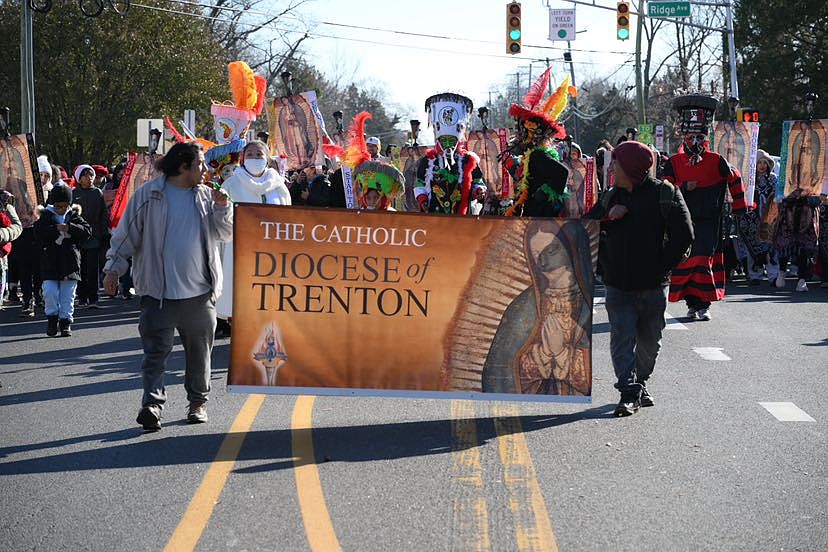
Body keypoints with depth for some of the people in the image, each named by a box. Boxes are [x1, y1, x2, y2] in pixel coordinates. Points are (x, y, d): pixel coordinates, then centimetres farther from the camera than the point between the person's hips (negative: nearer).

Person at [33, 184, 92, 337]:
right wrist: (56, 229, -21)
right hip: (50, 260, -1)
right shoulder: (46, 216, 3)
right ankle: (52, 317, 10)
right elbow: (38, 233, -11)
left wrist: (70, 228, -18)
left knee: (67, 294, 4)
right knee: (50, 291, -8)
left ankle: (65, 321, 12)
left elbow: (87, 231, -4)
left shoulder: (74, 216, 7)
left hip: (70, 260, 1)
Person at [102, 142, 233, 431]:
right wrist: (114, 268, -3)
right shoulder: (149, 194, -2)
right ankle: (152, 404, -13)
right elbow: (126, 234, 2)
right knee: (156, 350, -9)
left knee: (199, 350, 11)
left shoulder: (206, 196, 10)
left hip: (200, 290, 4)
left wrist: (222, 208, -6)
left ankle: (198, 401, 25)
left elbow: (226, 234, 11)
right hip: (159, 290, -4)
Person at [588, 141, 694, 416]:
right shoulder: (611, 198, 10)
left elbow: (683, 235, -7)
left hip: (652, 286, -2)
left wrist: (661, 268, -9)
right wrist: (608, 216, -4)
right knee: (622, 338, -9)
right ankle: (629, 392, -10)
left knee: (649, 341, 9)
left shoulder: (664, 193, -4)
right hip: (618, 285, 3)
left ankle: (640, 383, 29)